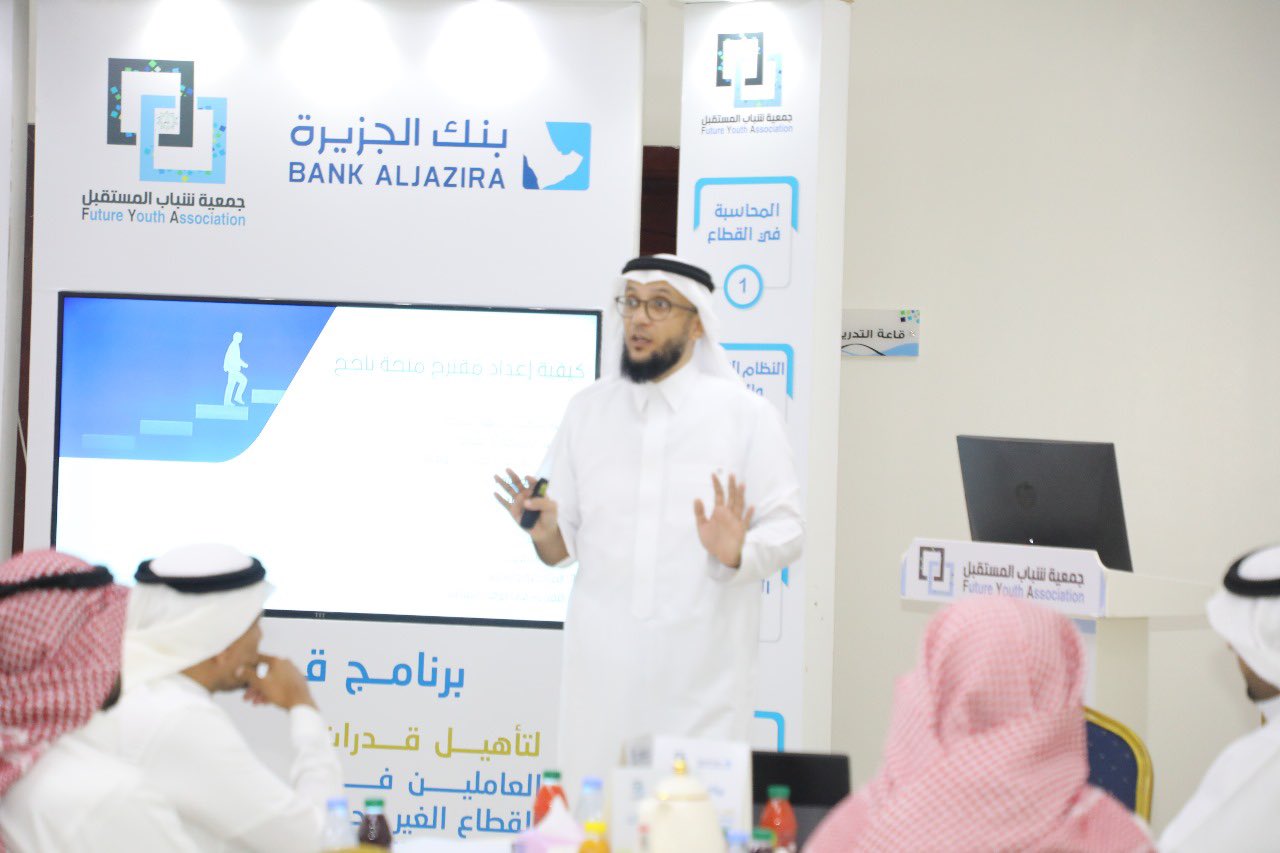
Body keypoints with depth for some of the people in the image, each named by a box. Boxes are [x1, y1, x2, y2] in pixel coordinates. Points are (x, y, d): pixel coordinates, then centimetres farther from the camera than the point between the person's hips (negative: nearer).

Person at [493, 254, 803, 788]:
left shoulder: (745, 414, 4)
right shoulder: (586, 412, 12)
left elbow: (786, 529, 1)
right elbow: (564, 546, 13)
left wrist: (737, 552, -19)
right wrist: (545, 529, -9)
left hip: (702, 669, -2)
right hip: (603, 664, 3)